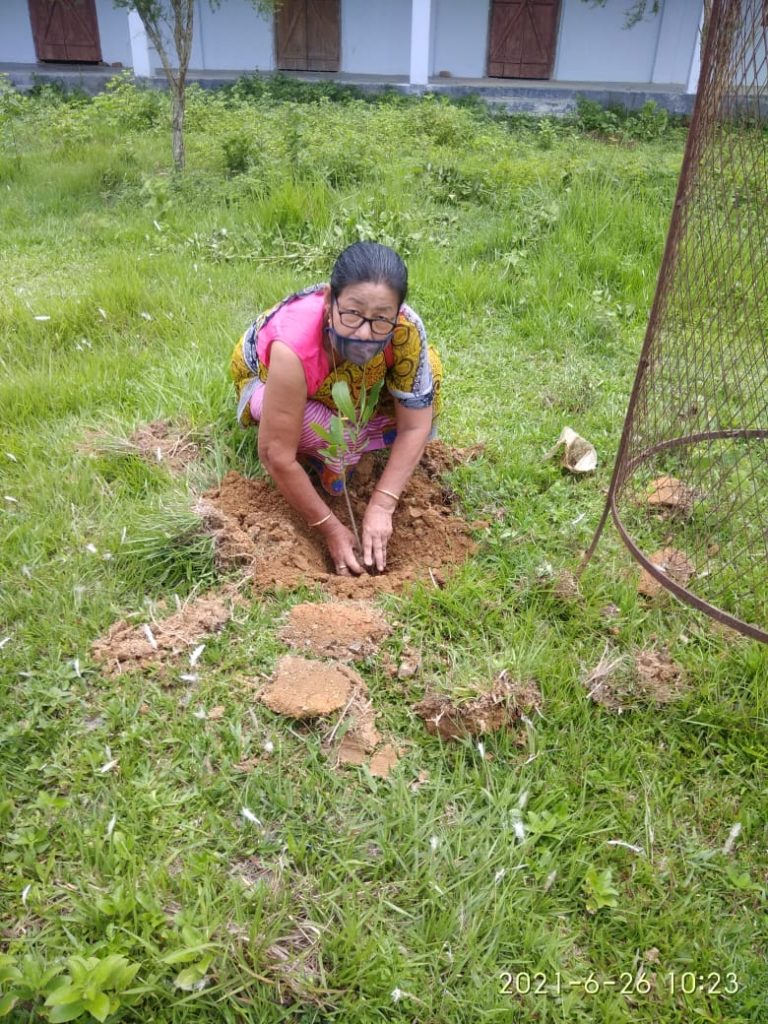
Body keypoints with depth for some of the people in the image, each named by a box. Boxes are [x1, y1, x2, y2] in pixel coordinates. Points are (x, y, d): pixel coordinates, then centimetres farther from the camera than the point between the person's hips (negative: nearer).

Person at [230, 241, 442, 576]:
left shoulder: (405, 330, -35)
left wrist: (380, 506, -31)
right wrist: (331, 528, -29)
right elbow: (277, 456, -36)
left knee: (427, 370, -19)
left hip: (341, 382, 4)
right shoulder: (294, 347, -43)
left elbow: (415, 425, -25)